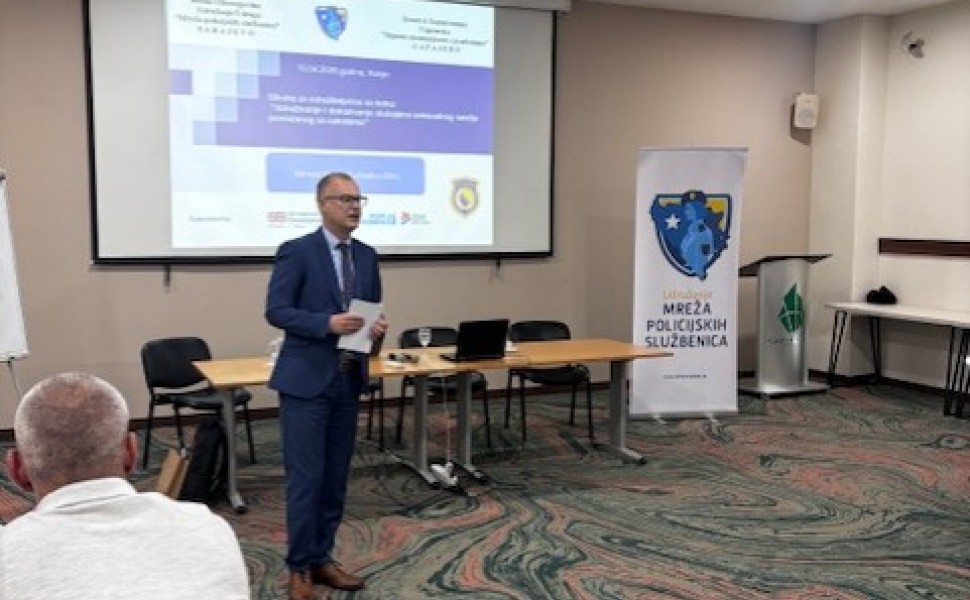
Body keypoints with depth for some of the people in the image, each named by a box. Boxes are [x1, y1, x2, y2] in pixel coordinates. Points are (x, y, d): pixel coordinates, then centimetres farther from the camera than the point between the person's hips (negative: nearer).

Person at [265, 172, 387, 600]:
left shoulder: (367, 256, 11)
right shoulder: (296, 251, -8)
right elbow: (276, 311, -13)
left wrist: (377, 327, -6)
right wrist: (328, 323, -24)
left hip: (348, 381, 6)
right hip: (305, 381, -6)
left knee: (336, 477, 12)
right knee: (306, 478, -2)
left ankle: (322, 559, 24)